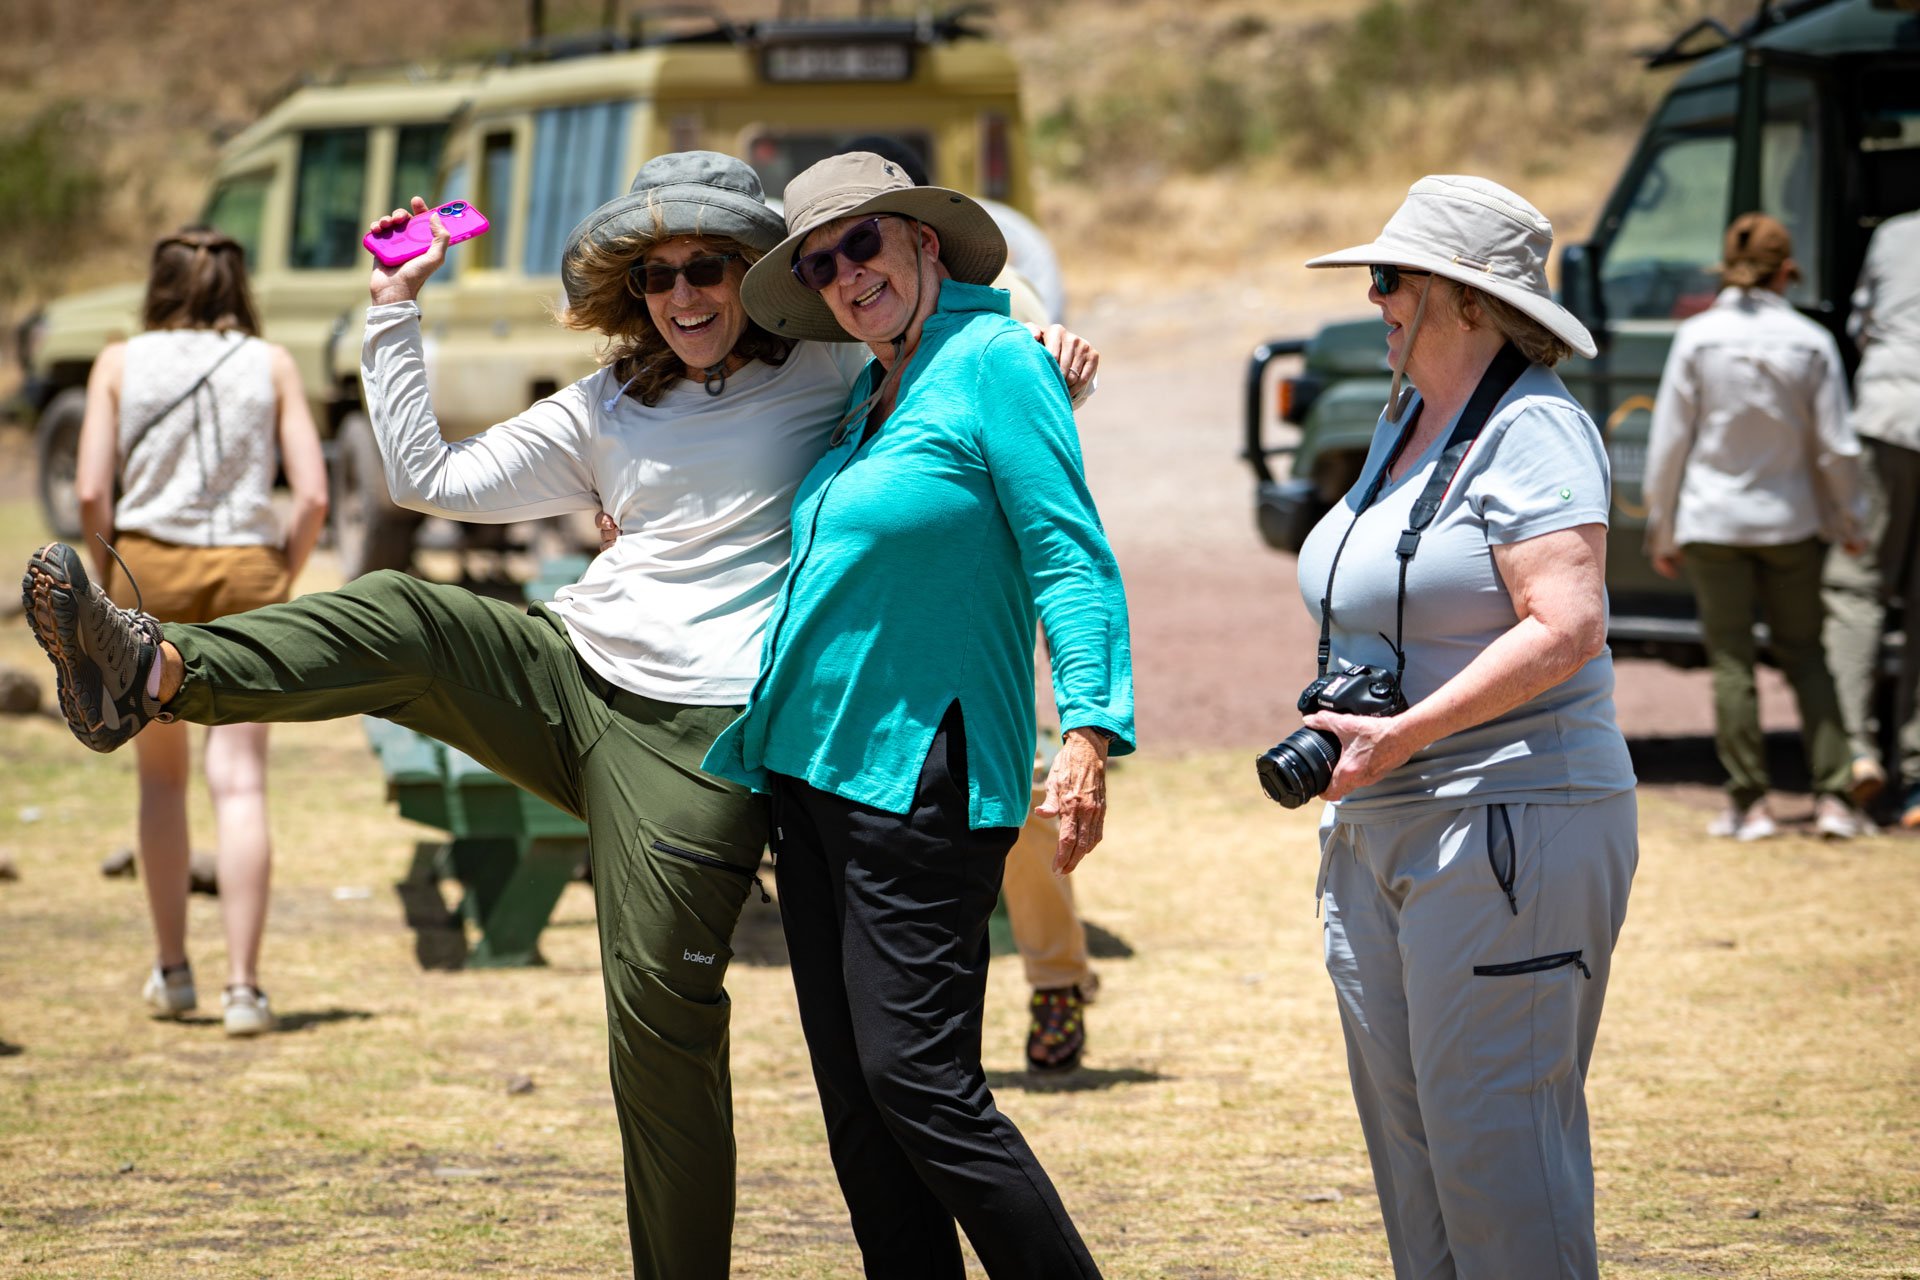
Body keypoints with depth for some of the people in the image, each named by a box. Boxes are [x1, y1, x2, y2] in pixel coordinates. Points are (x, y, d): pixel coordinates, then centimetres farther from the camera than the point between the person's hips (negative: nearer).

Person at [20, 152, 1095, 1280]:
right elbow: (433, 477, 15)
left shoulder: (828, 375, 4)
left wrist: (1043, 350, -11)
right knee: (398, 620, -20)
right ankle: (155, 674, -36)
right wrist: (395, 311, 13)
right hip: (570, 676, 5)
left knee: (662, 1016, -8)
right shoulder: (607, 411, 15)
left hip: (700, 733, -5)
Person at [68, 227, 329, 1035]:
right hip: (245, 573, 0)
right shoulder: (270, 365, 5)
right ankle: (242, 986, -8)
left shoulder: (121, 363, 4)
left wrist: (109, 581, 7)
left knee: (162, 777, 16)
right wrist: (280, 582, 9)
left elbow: (91, 492, -5)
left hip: (149, 572, 0)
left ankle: (171, 971, 20)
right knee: (239, 782, -2)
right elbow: (312, 493, -3)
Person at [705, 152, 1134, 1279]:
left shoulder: (992, 360, -9)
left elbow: (1072, 558, -15)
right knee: (855, 1097, 7)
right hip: (812, 766, 9)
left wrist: (1089, 732, -25)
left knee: (921, 1083, -13)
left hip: (920, 779, -9)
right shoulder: (868, 396, 15)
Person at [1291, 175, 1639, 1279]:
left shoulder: (1532, 430, -12)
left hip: (1511, 820, -10)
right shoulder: (1407, 421, 16)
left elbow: (1566, 630, -22)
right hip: (1381, 828, 10)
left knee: (1491, 1128, -9)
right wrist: (1341, 725, 9)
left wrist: (1402, 736, -22)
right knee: (1405, 1124, 10)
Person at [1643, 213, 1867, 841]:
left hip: (1713, 522, -1)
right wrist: (1847, 520, 14)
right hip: (1792, 521, 1)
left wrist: (1662, 529, 6)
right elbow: (1836, 447, -1)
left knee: (1731, 660, 5)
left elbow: (1669, 441, -4)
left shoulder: (1698, 338, -7)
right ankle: (1831, 796, 4)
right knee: (1803, 654, 11)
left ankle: (1750, 802, 4)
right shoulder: (1811, 342, -5)